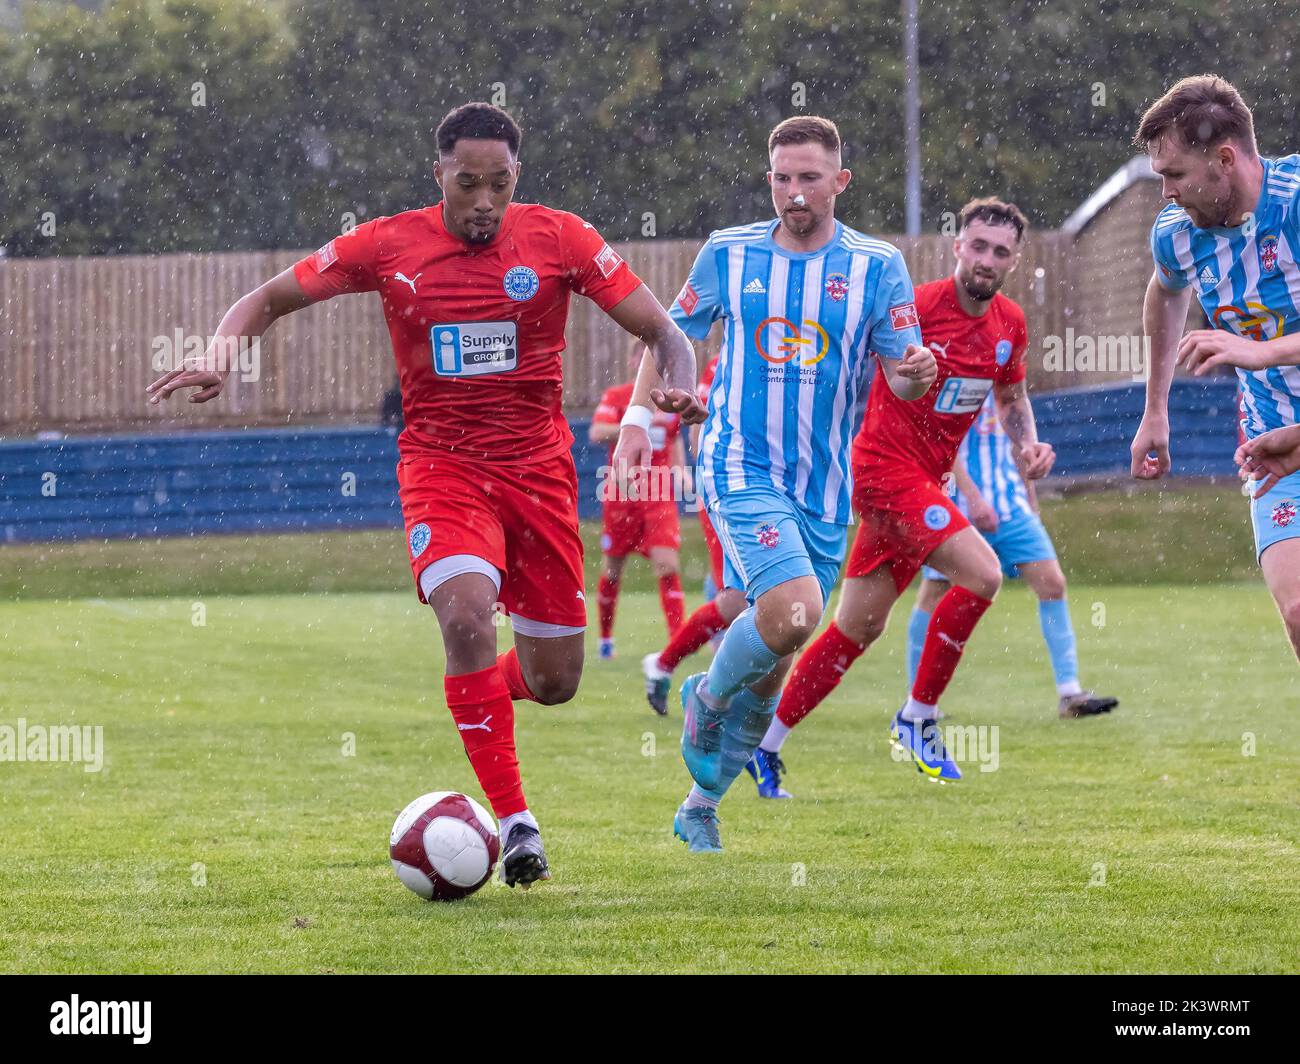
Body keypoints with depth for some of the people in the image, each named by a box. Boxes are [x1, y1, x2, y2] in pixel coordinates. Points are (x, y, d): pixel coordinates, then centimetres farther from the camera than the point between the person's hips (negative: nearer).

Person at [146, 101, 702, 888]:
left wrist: (685, 386, -25)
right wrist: (219, 356, -16)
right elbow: (268, 300, 4)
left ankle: (485, 686, 42)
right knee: (467, 615, -29)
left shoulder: (560, 239, -4)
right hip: (441, 461, -2)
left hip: (538, 467, 2)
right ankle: (514, 820, -22)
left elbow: (662, 331, -3)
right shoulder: (390, 246, -4)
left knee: (555, 681, 3)